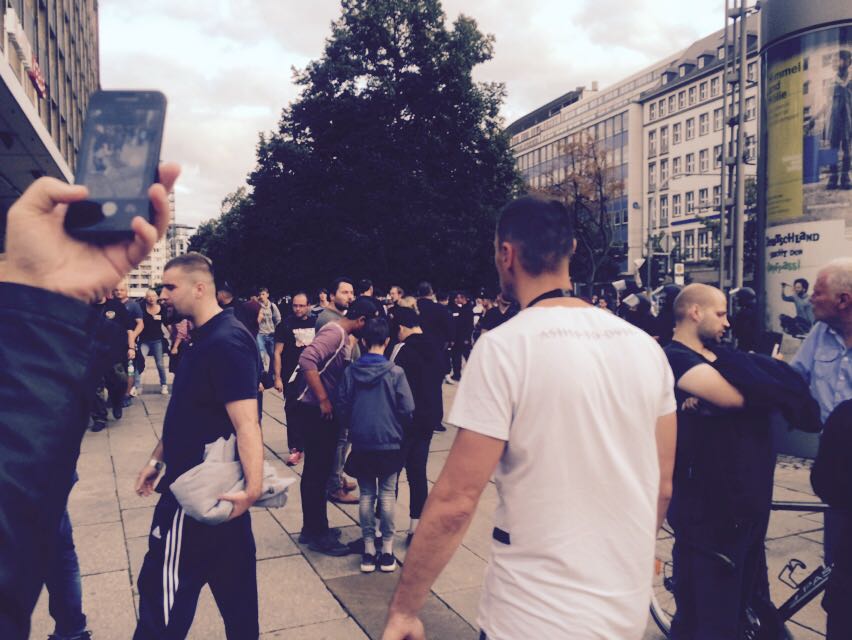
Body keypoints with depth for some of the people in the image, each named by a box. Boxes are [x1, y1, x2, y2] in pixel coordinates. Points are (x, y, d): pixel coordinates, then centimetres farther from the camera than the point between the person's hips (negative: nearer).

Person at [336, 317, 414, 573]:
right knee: (387, 494, 8)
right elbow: (407, 409, -10)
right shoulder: (395, 372, -11)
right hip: (390, 443, -2)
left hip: (361, 444, 2)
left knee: (366, 495, 10)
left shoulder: (350, 371, -4)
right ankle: (387, 549, 12)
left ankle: (368, 550, 15)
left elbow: (342, 407, 0)